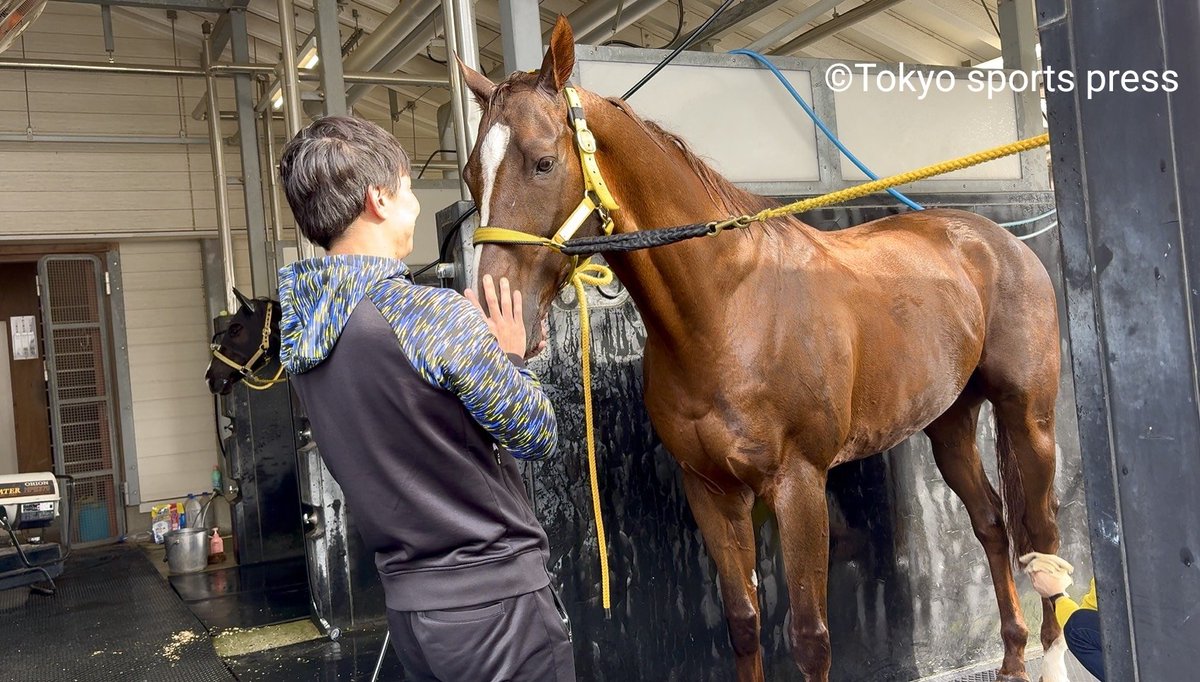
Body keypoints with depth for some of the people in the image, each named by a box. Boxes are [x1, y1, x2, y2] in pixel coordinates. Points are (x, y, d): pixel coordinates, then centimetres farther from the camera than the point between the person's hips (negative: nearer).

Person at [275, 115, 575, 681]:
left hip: (406, 606, 7)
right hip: (493, 602, -7)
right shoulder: (437, 316, -22)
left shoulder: (298, 326, 1)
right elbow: (537, 438, -11)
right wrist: (511, 358, 5)